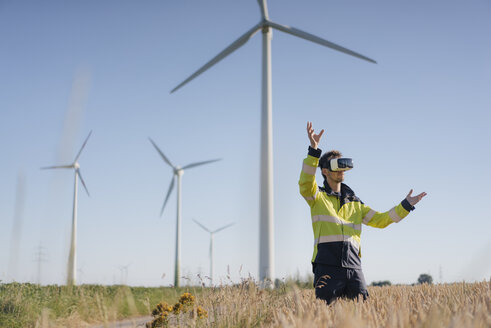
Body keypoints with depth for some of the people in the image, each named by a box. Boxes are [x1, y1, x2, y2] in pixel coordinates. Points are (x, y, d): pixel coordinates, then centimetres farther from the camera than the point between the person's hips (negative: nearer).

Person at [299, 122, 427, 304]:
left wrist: (405, 206, 16)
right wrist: (314, 150, -25)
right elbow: (305, 184, -14)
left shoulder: (355, 203, 24)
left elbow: (380, 220, 25)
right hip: (327, 267, -4)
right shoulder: (317, 198, 7)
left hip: (353, 268, 5)